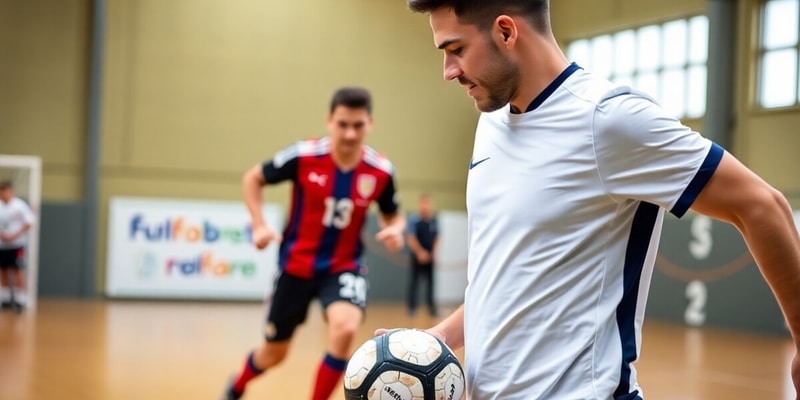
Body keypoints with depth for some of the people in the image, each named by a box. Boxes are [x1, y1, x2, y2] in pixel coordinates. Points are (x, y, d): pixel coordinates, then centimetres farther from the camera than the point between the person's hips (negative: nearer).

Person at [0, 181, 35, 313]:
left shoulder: (19, 205, -7)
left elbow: (28, 223, -8)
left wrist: (14, 235, -16)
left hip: (16, 244, -5)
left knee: (17, 271, -7)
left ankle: (20, 300, -2)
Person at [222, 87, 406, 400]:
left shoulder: (381, 171, -11)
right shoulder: (304, 156, -17)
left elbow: (393, 215, 7)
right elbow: (252, 179, -1)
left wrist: (394, 230, -16)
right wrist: (260, 225, -14)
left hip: (343, 267, 1)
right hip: (296, 265, -1)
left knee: (345, 327, -31)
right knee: (274, 353, 12)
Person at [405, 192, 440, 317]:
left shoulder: (434, 221, 5)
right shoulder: (414, 221, -7)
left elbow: (437, 238, 8)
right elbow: (411, 239, -10)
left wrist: (434, 252, -4)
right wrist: (420, 252, -14)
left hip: (430, 257, 4)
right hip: (417, 257, -3)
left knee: (430, 281, 6)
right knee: (414, 281, 0)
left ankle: (431, 307, 12)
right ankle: (412, 307, 7)